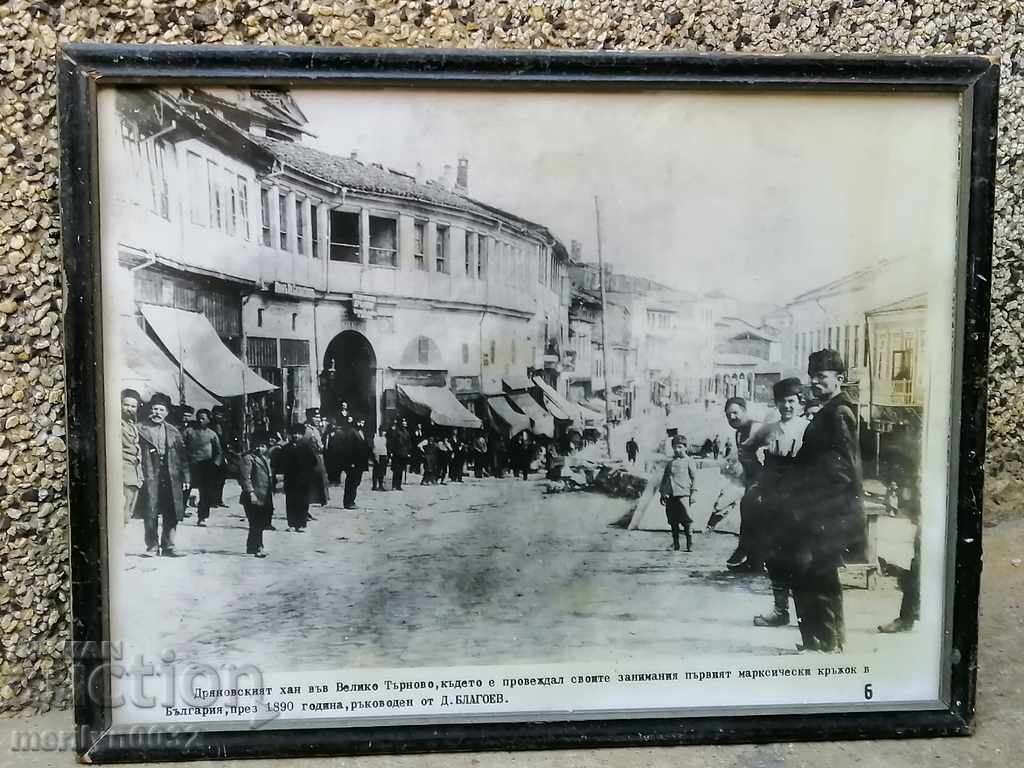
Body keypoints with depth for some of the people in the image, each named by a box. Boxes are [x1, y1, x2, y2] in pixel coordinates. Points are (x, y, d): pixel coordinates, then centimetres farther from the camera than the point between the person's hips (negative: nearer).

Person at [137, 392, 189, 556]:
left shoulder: (173, 432, 14)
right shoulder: (141, 429, 3)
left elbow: (182, 456, 13)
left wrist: (185, 477, 7)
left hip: (171, 479, 3)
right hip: (150, 479, -3)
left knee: (171, 515, 4)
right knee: (150, 514, -2)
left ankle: (168, 547, 13)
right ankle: (152, 547, 10)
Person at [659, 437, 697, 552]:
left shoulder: (688, 461, 11)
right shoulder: (669, 462, 22)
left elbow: (694, 477, 7)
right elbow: (664, 478, 23)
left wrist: (692, 494, -2)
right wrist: (661, 494, 15)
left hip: (682, 493, -4)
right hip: (669, 494, 4)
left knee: (686, 520, -11)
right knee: (673, 521, 2)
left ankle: (690, 545, -5)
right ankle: (675, 545, 9)